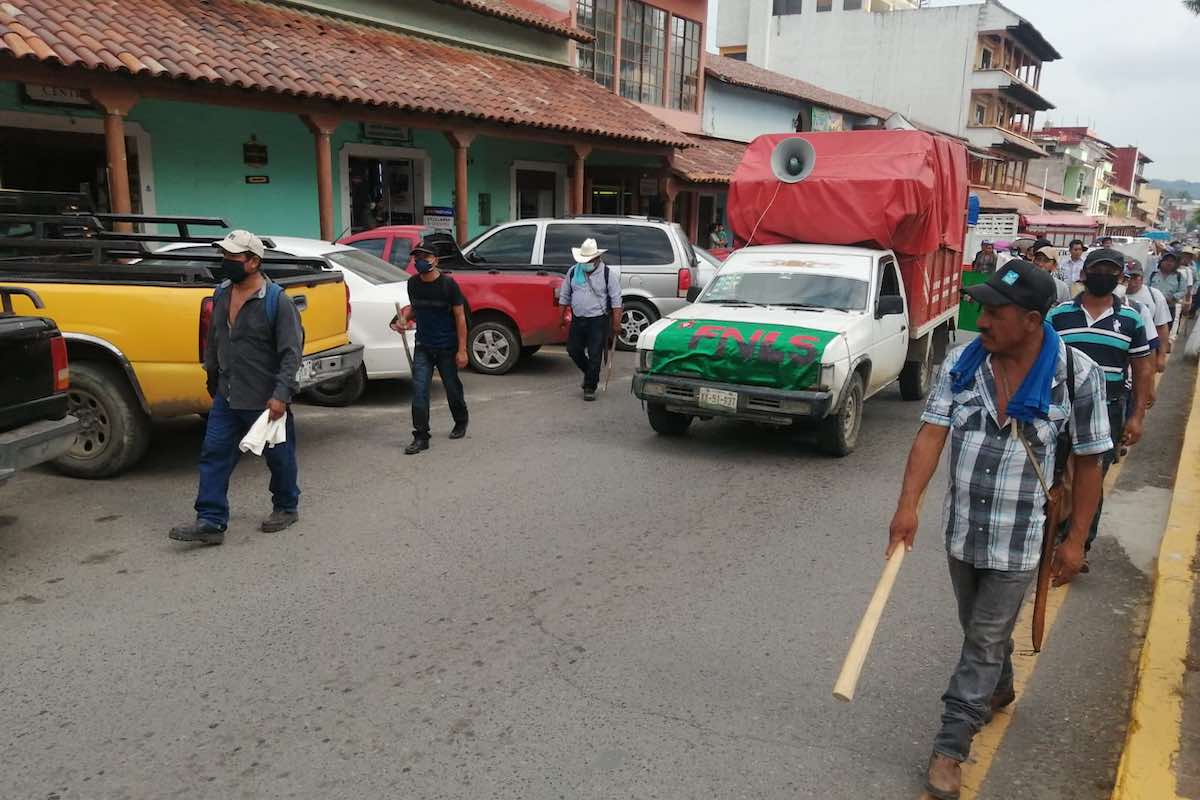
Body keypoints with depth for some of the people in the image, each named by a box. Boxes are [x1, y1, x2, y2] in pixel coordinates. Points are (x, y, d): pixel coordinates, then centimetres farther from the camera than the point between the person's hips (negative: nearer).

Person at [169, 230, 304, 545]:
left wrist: (281, 394, -21)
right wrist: (212, 378, 23)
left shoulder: (276, 301, -15)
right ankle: (211, 522, 5)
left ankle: (286, 508, 30)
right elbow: (213, 341, 18)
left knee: (279, 457, 9)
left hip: (265, 401, -6)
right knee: (214, 455, 2)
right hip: (226, 398, 6)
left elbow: (291, 352, -16)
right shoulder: (221, 294, 6)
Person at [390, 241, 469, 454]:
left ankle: (461, 423, 38)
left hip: (447, 348, -3)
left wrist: (462, 350, -14)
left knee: (452, 388, 12)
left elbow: (460, 317, -9)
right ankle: (421, 437, -3)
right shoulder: (413, 284, 2)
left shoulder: (448, 284, -12)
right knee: (419, 390, -7)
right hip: (423, 347, 3)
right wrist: (404, 318, -4)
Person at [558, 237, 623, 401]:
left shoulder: (608, 274, -5)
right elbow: (564, 295, 14)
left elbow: (616, 300, -5)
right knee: (573, 350, 8)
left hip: (598, 321, -4)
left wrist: (616, 322, -10)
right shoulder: (573, 272, 6)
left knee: (595, 355, -3)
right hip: (577, 320, 4)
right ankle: (591, 374, 33)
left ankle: (590, 388, 9)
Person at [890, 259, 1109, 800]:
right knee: (979, 628, 23)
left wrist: (1075, 539, -6)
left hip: (1019, 538, -4)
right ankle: (998, 690, 52)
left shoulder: (1077, 375, -15)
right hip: (961, 529, 4)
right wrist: (908, 505, -24)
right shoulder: (962, 363, -8)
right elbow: (931, 434, -12)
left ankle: (951, 746, 14)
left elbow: (1088, 460, -7)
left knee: (985, 640, 3)